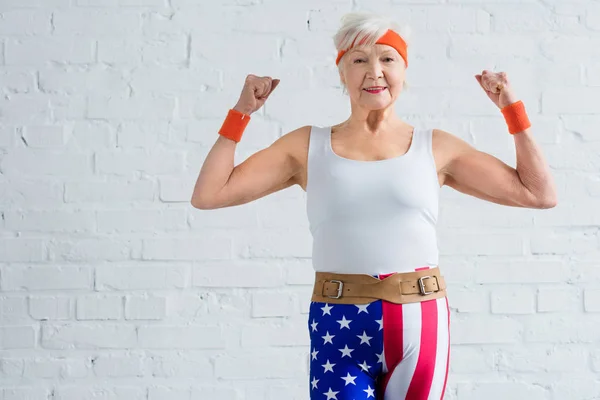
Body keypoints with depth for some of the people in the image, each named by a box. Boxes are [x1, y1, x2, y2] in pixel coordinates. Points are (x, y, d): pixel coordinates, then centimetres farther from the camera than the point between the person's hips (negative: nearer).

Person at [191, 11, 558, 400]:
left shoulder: (435, 147, 7)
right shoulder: (309, 146, 7)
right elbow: (208, 195, 4)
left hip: (419, 324, 1)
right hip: (339, 328, 0)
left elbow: (540, 194, 11)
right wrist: (242, 112, 3)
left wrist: (513, 108, 8)